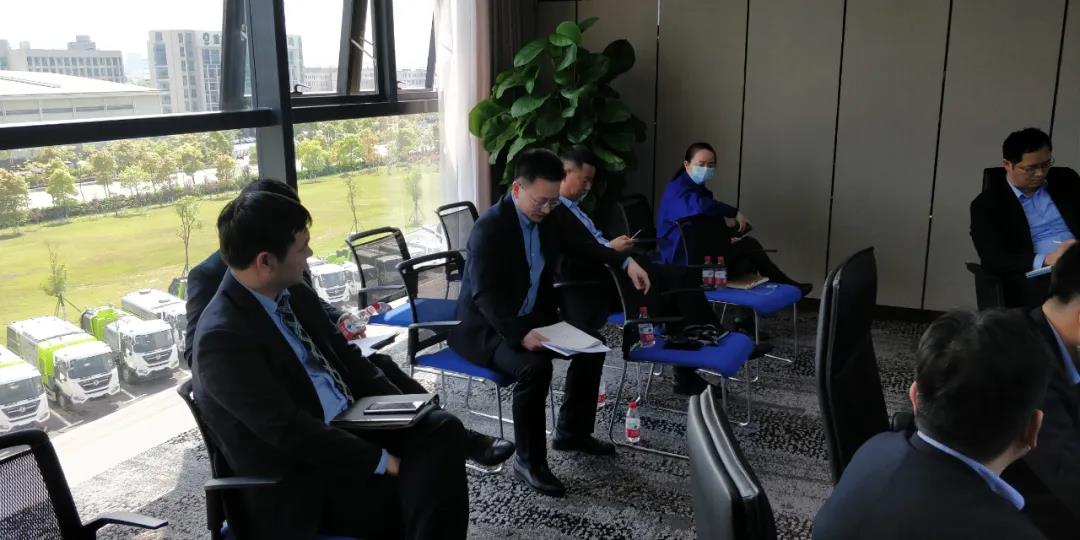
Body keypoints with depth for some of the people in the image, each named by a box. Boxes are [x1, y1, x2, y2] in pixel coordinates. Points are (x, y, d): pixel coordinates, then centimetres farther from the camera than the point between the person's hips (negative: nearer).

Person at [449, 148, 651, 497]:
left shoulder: (552, 215, -3)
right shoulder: (489, 229, -24)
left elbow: (583, 245, 10)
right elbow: (485, 295, -29)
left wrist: (626, 263, -8)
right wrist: (520, 334, -42)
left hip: (532, 316, 8)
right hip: (487, 327, -8)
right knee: (535, 366, -31)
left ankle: (572, 431, 19)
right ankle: (529, 460, -12)